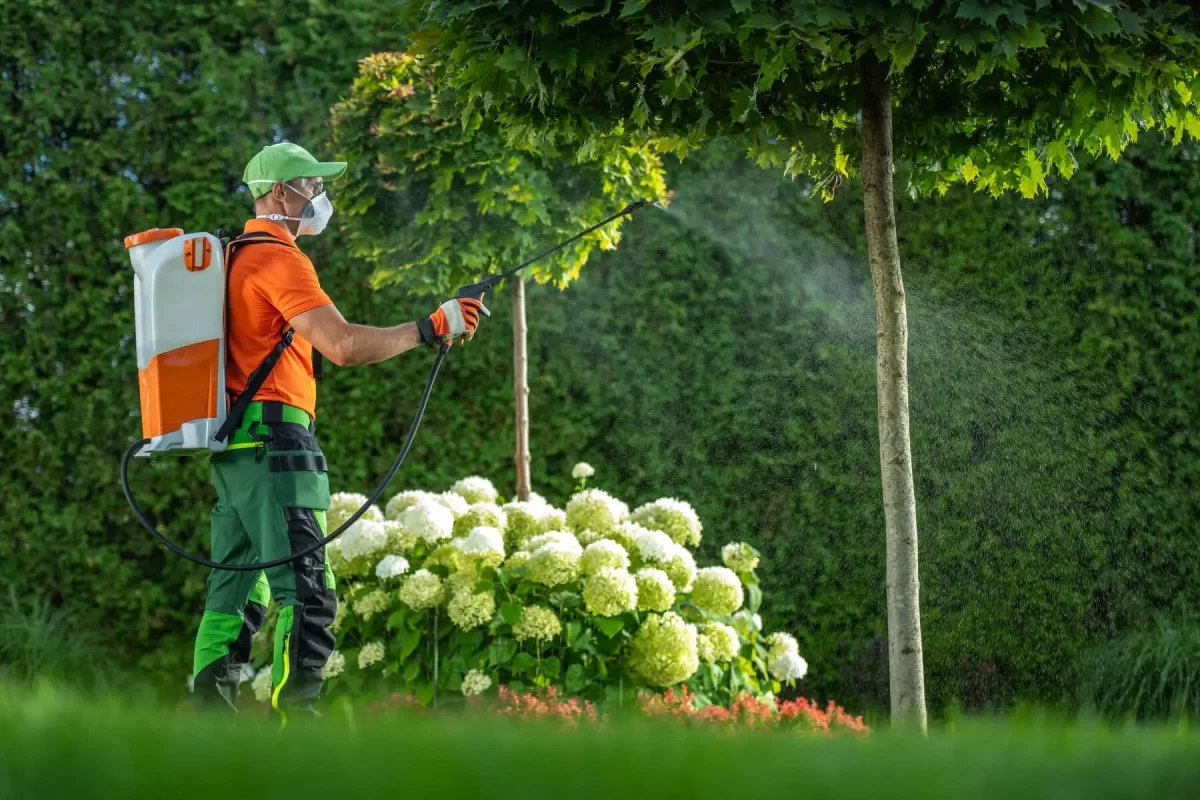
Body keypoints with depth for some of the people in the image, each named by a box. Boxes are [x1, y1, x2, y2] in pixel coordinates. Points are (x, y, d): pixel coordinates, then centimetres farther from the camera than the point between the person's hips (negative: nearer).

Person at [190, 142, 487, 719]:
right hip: (272, 438, -10)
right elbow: (345, 345, -22)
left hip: (233, 445, 10)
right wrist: (431, 328, -16)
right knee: (307, 590, -14)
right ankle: (296, 712, -20)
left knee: (239, 585, 12)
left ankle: (209, 704, 11)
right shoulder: (278, 259, -11)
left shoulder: (234, 256, 20)